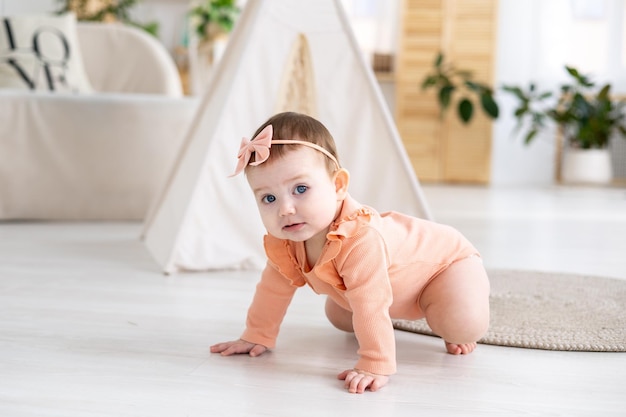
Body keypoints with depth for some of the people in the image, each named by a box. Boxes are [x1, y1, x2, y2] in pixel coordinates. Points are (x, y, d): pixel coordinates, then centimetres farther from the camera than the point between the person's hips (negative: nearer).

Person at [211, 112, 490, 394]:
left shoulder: (358, 240, -48)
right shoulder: (283, 242, -21)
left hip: (446, 256, -7)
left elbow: (371, 307, -48)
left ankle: (454, 332, 4)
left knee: (465, 325, -29)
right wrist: (257, 336, -2)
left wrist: (375, 366, -47)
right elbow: (274, 288, -5)